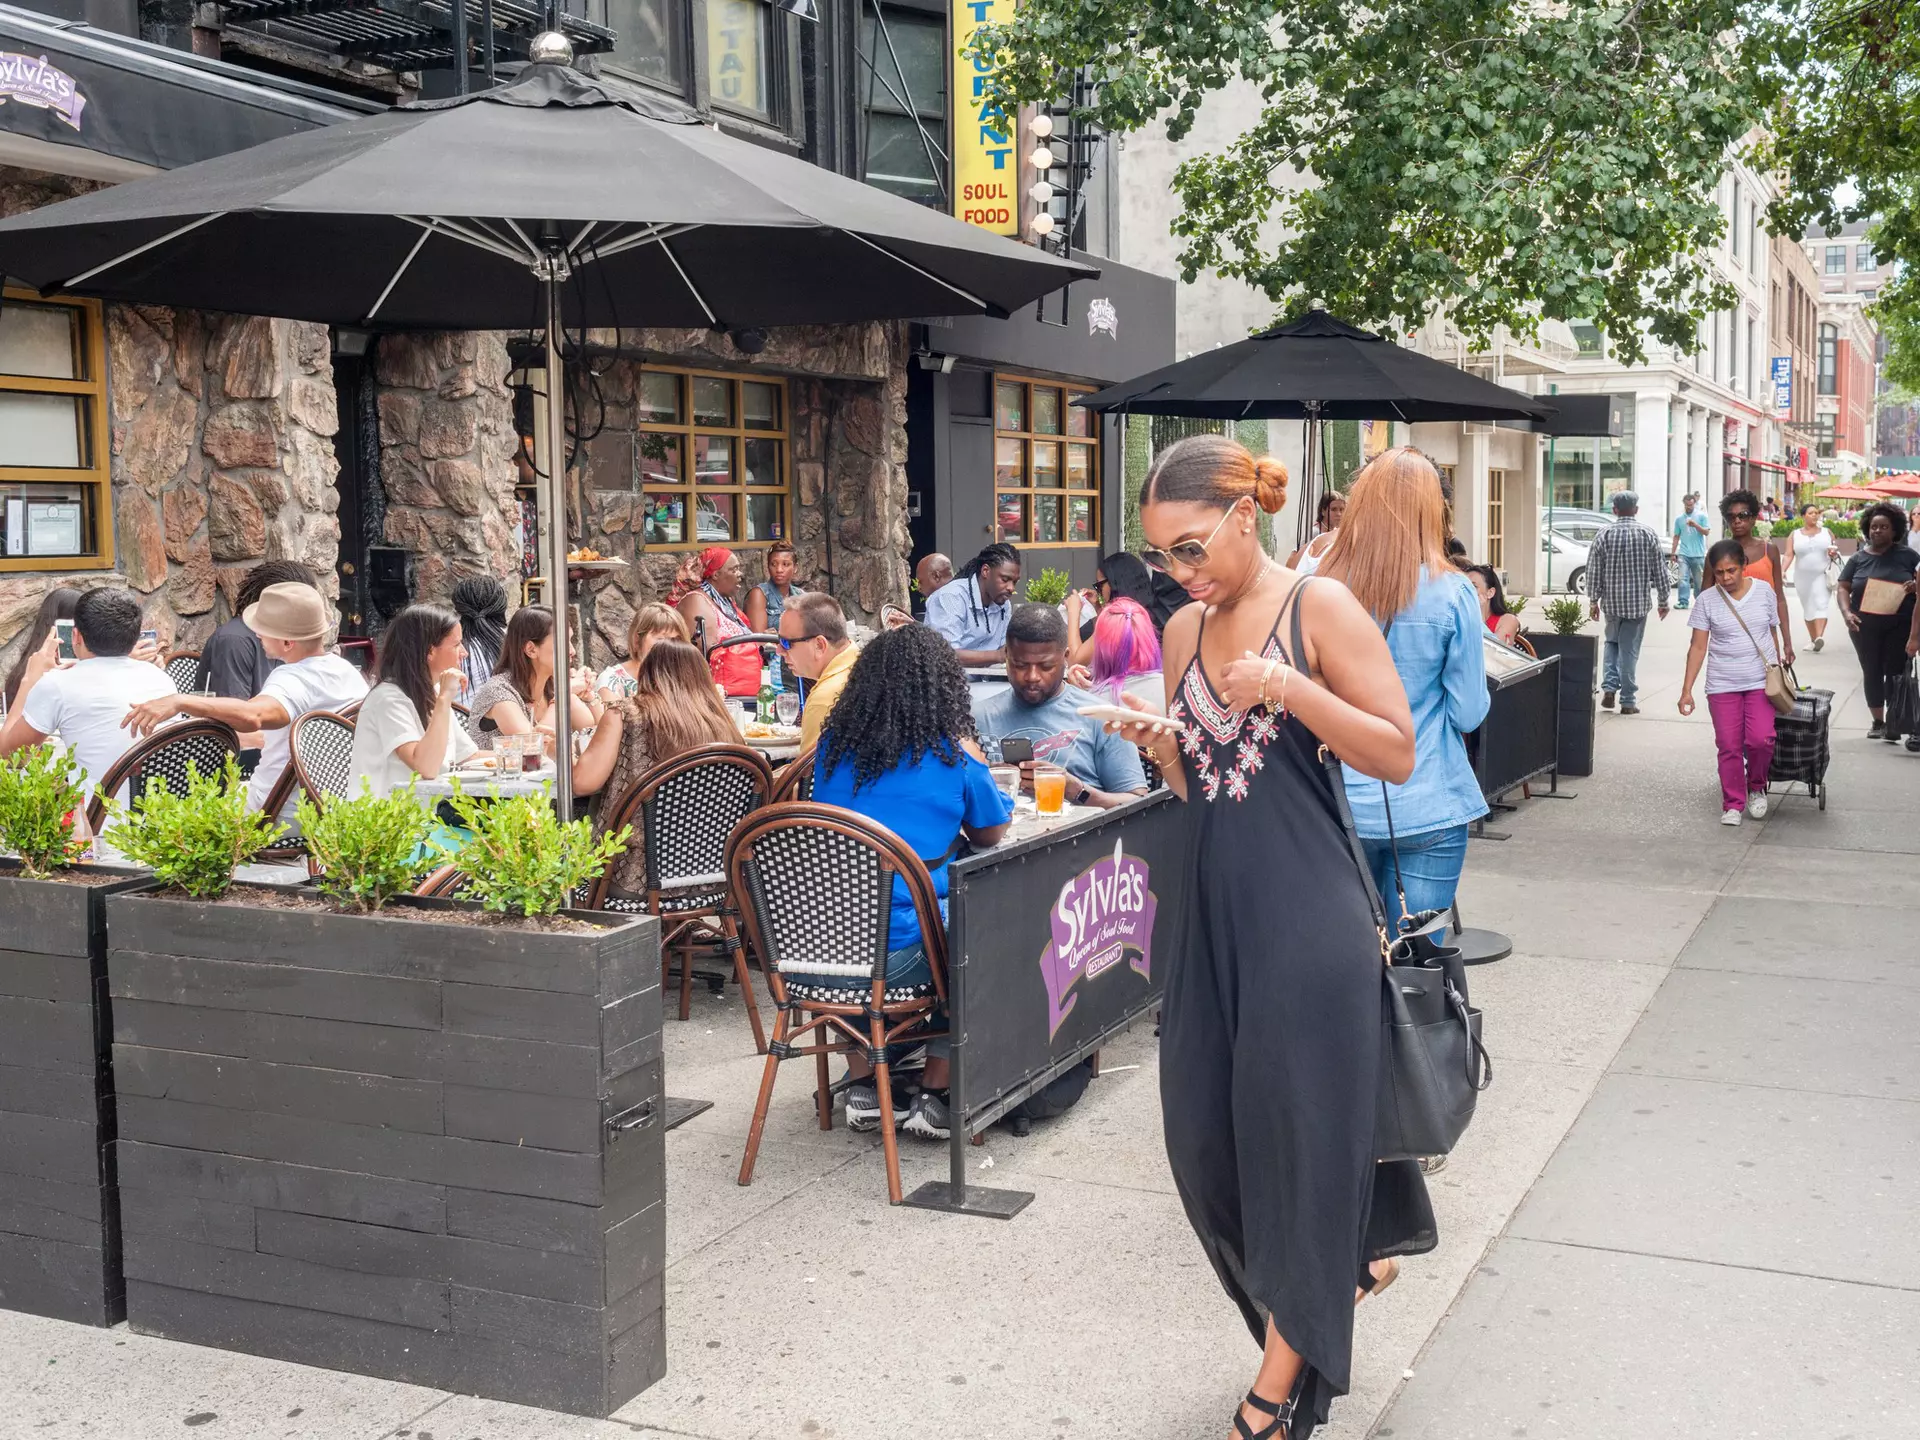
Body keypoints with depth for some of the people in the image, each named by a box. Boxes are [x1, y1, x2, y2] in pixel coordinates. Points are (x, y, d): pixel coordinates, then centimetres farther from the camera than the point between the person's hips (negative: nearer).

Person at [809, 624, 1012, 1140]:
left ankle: (863, 1088, 36)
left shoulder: (835, 746, 8)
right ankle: (936, 1096, 20)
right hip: (899, 952, -5)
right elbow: (992, 833, 10)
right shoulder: (952, 753, -5)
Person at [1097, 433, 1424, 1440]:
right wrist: (1156, 742, -4)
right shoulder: (1185, 631, 11)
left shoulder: (1319, 608, -6)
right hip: (1214, 910, 7)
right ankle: (1347, 1261, 36)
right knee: (1202, 1126, 8)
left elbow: (1396, 754, -8)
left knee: (1297, 1122, -1)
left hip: (1306, 913, -6)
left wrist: (1288, 687, -19)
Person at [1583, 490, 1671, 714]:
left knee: (1612, 642, 21)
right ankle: (1628, 700, 6)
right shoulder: (1648, 535, -4)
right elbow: (1660, 570, 0)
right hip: (1638, 602, -1)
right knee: (1630, 649, 4)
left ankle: (1609, 687, 6)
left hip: (1612, 601, 1)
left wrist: (1594, 599, 8)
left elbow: (1593, 570, -2)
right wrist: (1663, 600, 9)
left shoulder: (1604, 535, -3)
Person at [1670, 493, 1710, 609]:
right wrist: (1673, 552, 9)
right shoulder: (1679, 518, 9)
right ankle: (1683, 602, -11)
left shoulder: (1701, 517, 3)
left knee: (1698, 580, 5)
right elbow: (1676, 537, 12)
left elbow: (1706, 532, -3)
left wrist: (1696, 525, -19)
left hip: (1698, 554, -1)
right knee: (1683, 578, -10)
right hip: (1684, 554, 1)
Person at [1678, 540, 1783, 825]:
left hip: (1761, 682, 0)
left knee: (1760, 739, -14)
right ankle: (1733, 805, 12)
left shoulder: (1763, 591, 1)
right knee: (1729, 747, 0)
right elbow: (1698, 647, -3)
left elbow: (1772, 635, 11)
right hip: (1722, 685, 0)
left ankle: (1756, 787, 13)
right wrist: (1687, 690, -8)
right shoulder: (1708, 599, -2)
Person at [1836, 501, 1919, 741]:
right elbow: (1843, 588, 4)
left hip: (1900, 625, -2)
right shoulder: (1858, 558, 5)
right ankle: (1877, 722, 19)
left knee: (1896, 672, -3)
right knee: (1872, 672, 8)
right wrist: (1846, 613, -13)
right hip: (1865, 626, 2)